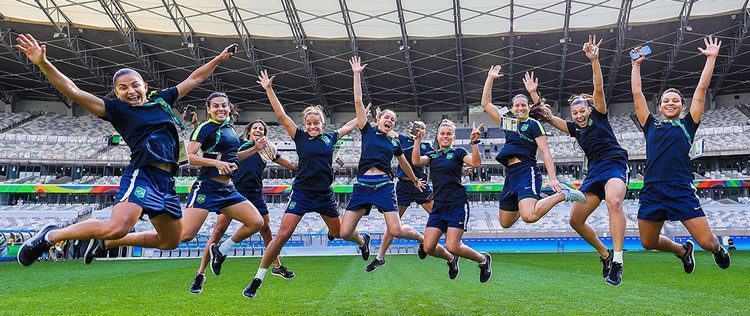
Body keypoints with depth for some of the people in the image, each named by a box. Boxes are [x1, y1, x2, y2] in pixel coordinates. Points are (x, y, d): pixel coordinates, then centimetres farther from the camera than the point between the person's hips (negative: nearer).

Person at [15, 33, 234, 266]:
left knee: (170, 241, 14)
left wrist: (219, 58, 29)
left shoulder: (162, 100, 18)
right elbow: (73, 91, -4)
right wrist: (43, 63, -16)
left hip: (166, 180, 6)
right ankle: (51, 235, -3)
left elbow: (194, 79, 26)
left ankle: (103, 241, 30)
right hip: (142, 174, -6)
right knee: (117, 228, -30)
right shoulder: (117, 109, 5)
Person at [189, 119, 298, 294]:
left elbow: (292, 165, 15)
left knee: (266, 229, 6)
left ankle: (277, 266, 23)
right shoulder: (241, 144, -1)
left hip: (255, 194, 4)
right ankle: (200, 274, -1)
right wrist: (255, 148, -35)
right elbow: (234, 157, -25)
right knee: (218, 231, -8)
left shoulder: (268, 150, 12)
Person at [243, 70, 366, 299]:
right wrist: (269, 89, -10)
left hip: (324, 194, 2)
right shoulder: (300, 137, -1)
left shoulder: (330, 138, 5)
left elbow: (350, 125, 21)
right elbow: (281, 115, -6)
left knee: (338, 232, 17)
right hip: (301, 193, -2)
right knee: (282, 235, -11)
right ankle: (258, 279, 1)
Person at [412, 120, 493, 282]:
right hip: (439, 206, 5)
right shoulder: (432, 155, 14)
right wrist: (417, 141, -12)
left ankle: (483, 259, 14)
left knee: (452, 247, -14)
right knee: (428, 247, -4)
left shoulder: (458, 152, 3)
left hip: (458, 205, -5)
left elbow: (476, 163, -15)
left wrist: (474, 142, -24)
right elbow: (416, 161, -6)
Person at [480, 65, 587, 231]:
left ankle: (563, 195, -9)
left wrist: (553, 178, -17)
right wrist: (490, 78, 17)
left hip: (527, 171, -6)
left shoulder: (533, 124, 2)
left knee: (529, 216, -31)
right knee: (505, 223, 12)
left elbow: (545, 152, -5)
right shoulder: (507, 123, 18)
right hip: (511, 174, 7)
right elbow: (486, 104, 20)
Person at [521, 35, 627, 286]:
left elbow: (599, 89, -6)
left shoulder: (599, 116, 7)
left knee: (613, 202, -37)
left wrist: (594, 60, -16)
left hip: (614, 164, -6)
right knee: (575, 220, -3)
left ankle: (617, 260, -41)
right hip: (594, 171, 6)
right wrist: (533, 93, 17)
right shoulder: (575, 128, 19)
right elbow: (547, 117, 20)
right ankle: (605, 255, 15)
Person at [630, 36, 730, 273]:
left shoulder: (687, 124, 12)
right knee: (648, 243, 10)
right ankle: (683, 250, 41)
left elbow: (702, 89, 11)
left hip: (681, 190, -2)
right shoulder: (651, 125, 16)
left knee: (707, 242, -5)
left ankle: (718, 248, 34)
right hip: (652, 191, 2)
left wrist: (711, 57, 13)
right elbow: (637, 94, 17)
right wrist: (636, 64, 21)